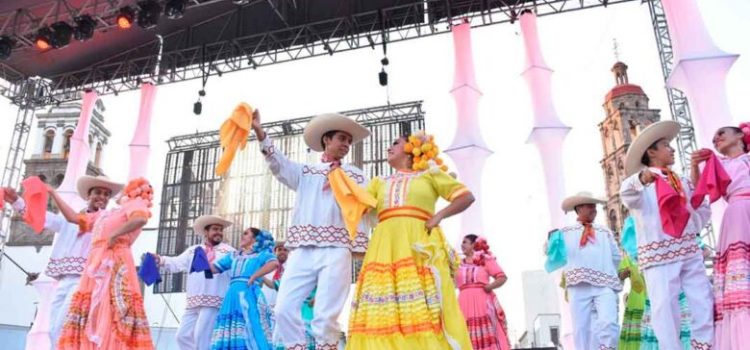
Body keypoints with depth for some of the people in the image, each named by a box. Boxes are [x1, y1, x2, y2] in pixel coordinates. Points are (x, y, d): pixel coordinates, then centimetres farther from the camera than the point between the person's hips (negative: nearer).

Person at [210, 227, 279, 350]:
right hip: (233, 297, 6)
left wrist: (253, 277, -14)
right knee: (230, 338, 2)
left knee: (253, 336, -12)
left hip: (249, 296, -6)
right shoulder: (233, 256, 26)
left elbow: (274, 263, -13)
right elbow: (214, 268, 23)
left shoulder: (261, 253, 8)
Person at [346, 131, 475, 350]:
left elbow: (467, 196, 10)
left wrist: (439, 216, -3)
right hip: (386, 249, 3)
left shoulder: (430, 174, 17)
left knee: (426, 311, -12)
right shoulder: (379, 183, 27)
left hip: (420, 248, -3)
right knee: (383, 315, -9)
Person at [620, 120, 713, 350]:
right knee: (665, 310, -8)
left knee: (704, 306, 1)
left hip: (689, 252, 6)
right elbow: (627, 196, -22)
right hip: (658, 255, -5)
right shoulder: (639, 182, 2)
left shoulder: (683, 182, 21)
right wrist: (641, 179, -43)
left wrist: (692, 226, 5)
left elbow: (703, 208, 24)